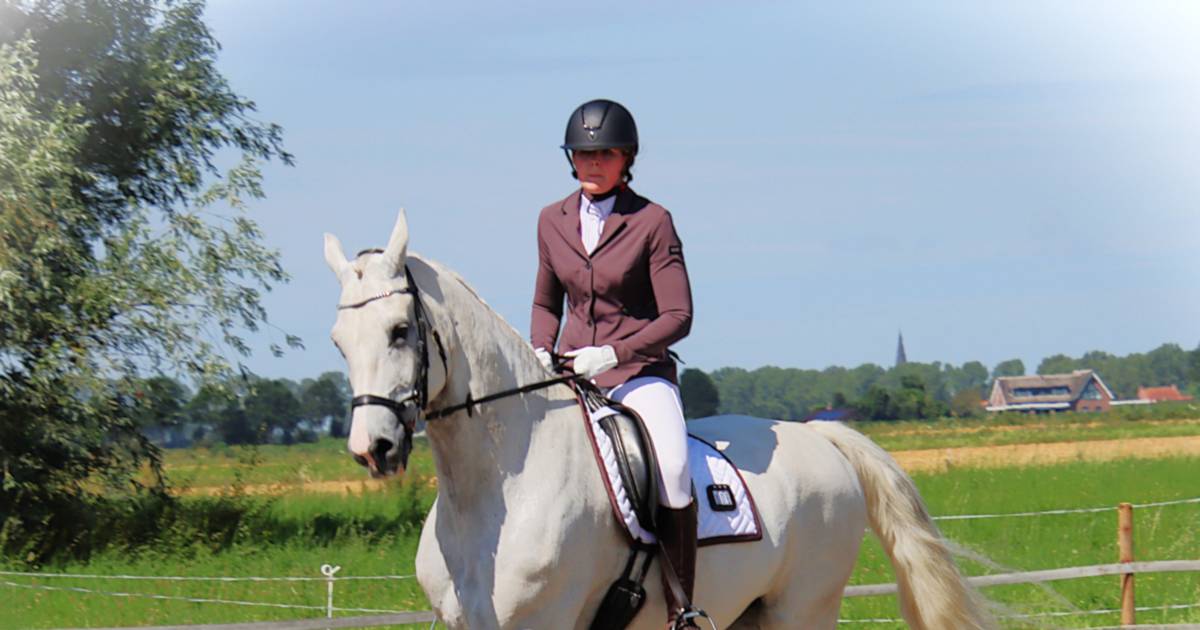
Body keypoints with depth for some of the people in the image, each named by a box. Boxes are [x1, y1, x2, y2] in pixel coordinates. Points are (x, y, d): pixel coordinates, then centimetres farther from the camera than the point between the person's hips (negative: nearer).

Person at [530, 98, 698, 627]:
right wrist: (540, 352, 1)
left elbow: (677, 317, -9)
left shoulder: (652, 222, -6)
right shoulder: (553, 221, 8)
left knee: (672, 470, -30)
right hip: (570, 375, 5)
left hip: (640, 372, -5)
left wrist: (612, 354, -20)